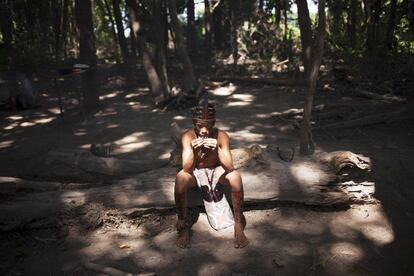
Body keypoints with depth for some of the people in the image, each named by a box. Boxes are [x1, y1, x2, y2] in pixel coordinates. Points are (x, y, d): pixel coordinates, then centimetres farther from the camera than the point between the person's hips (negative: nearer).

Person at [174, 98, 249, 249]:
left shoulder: (221, 136, -22)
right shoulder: (188, 136, -23)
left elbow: (229, 168, -27)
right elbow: (187, 169, -27)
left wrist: (217, 149, -43)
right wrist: (193, 151, -46)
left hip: (217, 171, 1)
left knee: (235, 176, -31)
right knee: (180, 178, -34)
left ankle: (238, 224, -16)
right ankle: (183, 225, -15)